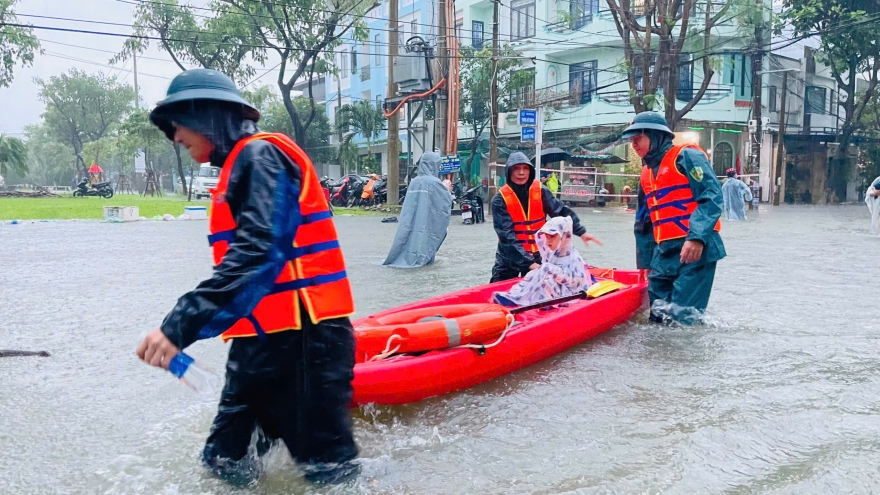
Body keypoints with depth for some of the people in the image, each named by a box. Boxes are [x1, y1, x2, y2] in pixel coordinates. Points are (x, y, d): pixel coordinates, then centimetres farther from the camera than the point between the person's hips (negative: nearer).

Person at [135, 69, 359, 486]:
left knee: (328, 471, 0)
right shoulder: (240, 165, 20)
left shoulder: (261, 155, -10)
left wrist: (180, 326, -28)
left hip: (303, 338, -10)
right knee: (225, 463, 14)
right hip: (263, 340, 10)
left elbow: (256, 253, -24)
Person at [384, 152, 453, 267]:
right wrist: (446, 188, 16)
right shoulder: (434, 182, -10)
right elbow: (447, 200, -2)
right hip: (426, 224, -5)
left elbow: (409, 208, 12)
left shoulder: (414, 182, 7)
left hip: (413, 223, 5)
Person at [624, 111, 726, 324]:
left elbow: (711, 196, -16)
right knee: (659, 316, 7)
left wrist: (696, 237, -27)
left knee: (682, 317, -13)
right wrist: (645, 262, 25)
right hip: (663, 253, 8)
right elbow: (643, 221, 26)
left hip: (695, 249, -8)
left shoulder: (685, 156, -4)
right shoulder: (646, 173, 21)